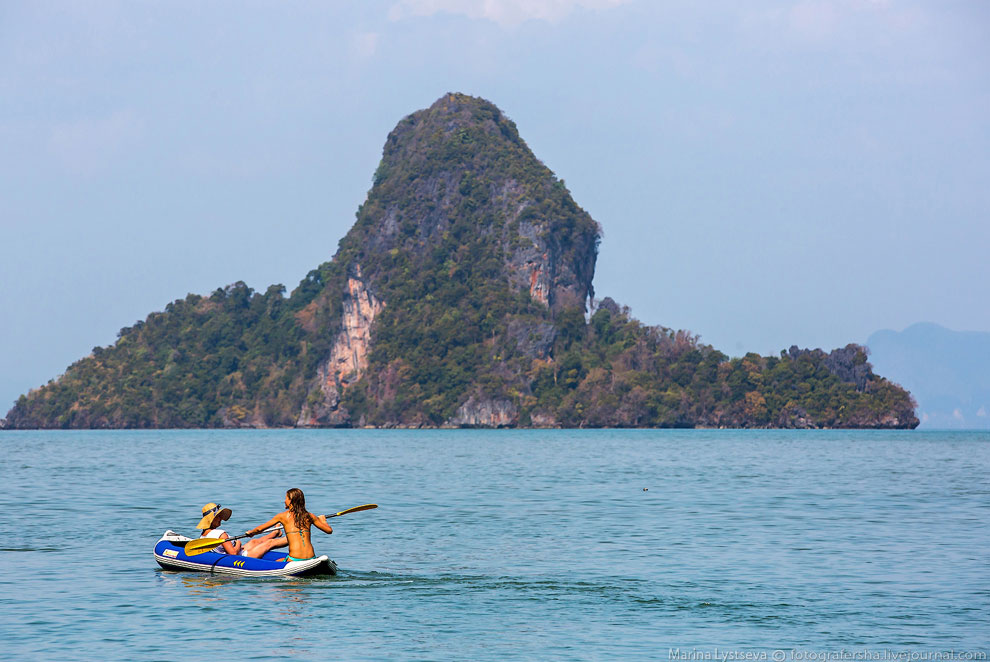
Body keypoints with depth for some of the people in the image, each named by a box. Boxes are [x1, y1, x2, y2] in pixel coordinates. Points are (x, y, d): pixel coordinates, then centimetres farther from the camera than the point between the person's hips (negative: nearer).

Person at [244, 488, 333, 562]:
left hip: (295, 559, -4)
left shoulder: (283, 516, 3)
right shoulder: (309, 516, 9)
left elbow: (259, 529, 12)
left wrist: (251, 532, 34)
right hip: (311, 559, 4)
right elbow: (329, 530, 16)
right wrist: (323, 521, 38)